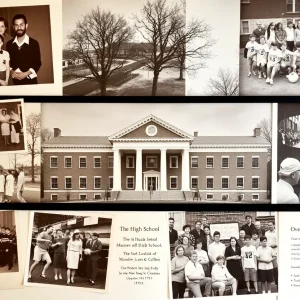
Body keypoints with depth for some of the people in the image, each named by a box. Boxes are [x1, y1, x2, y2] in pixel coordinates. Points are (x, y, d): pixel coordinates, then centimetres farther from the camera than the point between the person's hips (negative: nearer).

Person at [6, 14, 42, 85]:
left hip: (30, 80, -2)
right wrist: (11, 72, -9)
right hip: (15, 80, 2)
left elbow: (37, 63, -2)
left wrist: (26, 73, -13)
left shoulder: (34, 43, 0)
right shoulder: (9, 44, 8)